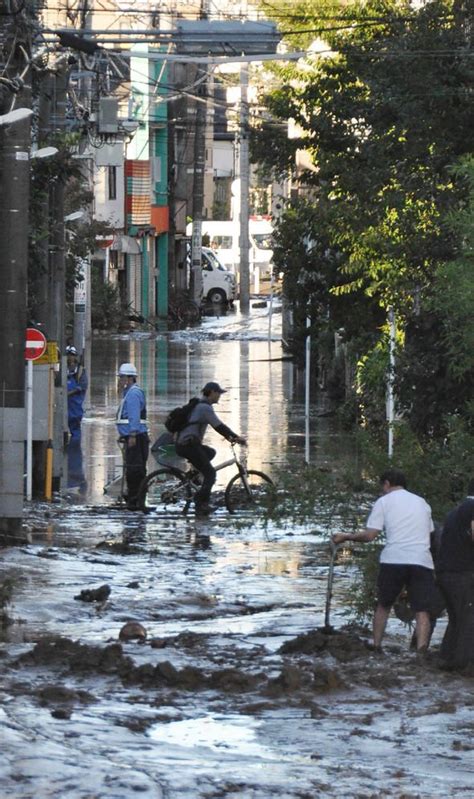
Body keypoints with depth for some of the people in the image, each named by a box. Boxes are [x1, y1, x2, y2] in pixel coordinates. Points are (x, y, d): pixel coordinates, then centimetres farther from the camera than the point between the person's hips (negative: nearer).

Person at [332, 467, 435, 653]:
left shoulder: (384, 501, 7)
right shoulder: (421, 502, 20)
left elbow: (369, 535, -1)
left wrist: (346, 537, 13)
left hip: (393, 560, -2)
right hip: (422, 561, 2)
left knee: (383, 606, 17)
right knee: (422, 611, -2)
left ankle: (376, 647, 16)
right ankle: (421, 650, -19)